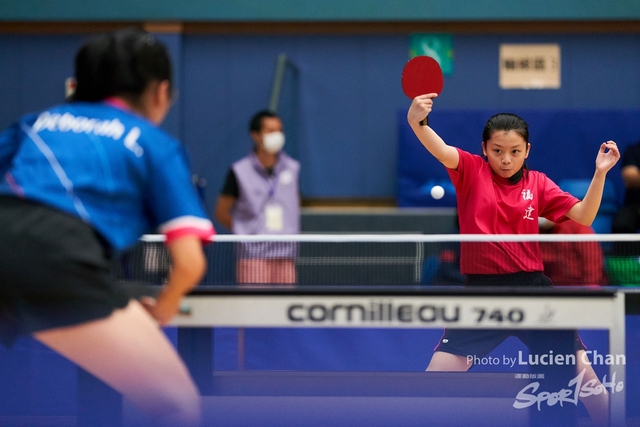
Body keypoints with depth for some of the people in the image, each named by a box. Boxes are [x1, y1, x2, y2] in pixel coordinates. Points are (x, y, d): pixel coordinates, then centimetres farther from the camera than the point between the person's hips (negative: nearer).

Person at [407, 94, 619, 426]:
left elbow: (583, 216, -1)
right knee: (436, 378, -6)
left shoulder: (538, 183, 5)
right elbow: (441, 150, -21)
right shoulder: (471, 171, -1)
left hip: (531, 287, 2)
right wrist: (416, 121, -43)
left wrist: (600, 173, -15)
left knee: (581, 369, 2)